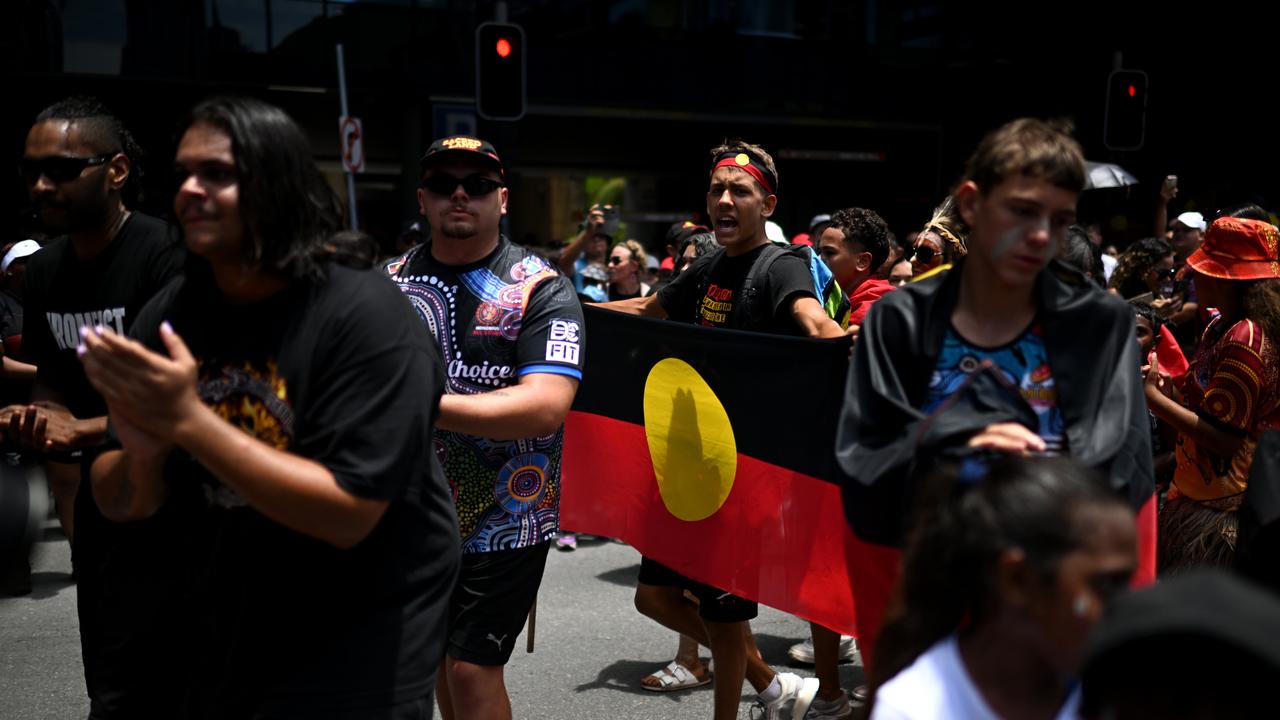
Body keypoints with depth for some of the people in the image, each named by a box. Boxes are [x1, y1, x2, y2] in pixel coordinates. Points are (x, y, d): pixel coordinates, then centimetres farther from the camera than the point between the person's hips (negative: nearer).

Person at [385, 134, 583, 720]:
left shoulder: (541, 291, -11)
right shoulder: (389, 281, 4)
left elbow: (546, 407, -24)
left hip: (504, 517, -5)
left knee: (473, 671, -1)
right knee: (442, 658, 19)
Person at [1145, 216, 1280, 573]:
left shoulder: (1245, 339, -20)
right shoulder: (1221, 327, 11)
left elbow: (1224, 439, -22)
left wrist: (1151, 395, -20)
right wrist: (1165, 386, -4)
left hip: (1220, 512, -9)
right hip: (1195, 496, 9)